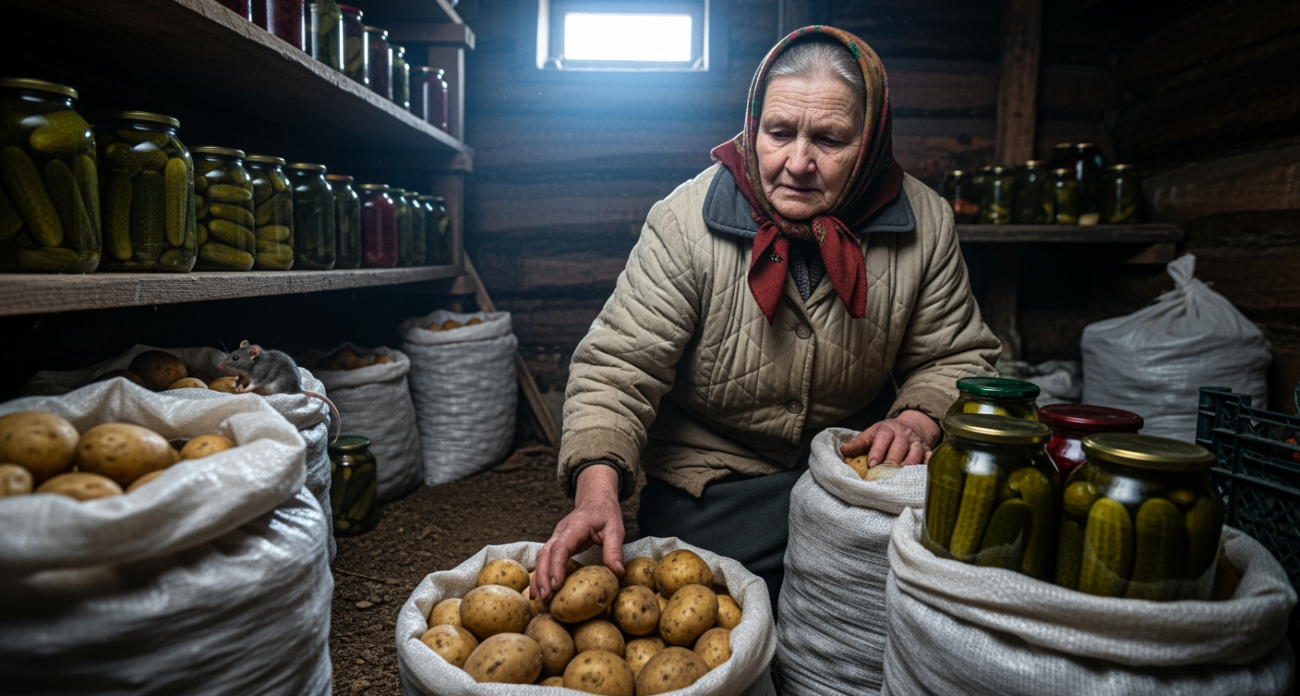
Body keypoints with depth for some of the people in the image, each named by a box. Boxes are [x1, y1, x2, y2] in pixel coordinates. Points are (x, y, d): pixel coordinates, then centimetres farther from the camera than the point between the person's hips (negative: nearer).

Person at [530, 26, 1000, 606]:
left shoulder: (923, 223, -8)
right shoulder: (686, 222, -16)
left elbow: (957, 358, 3)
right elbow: (617, 368, -18)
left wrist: (919, 419, -18)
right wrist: (597, 487, -34)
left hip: (853, 465, 3)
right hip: (712, 479, -2)